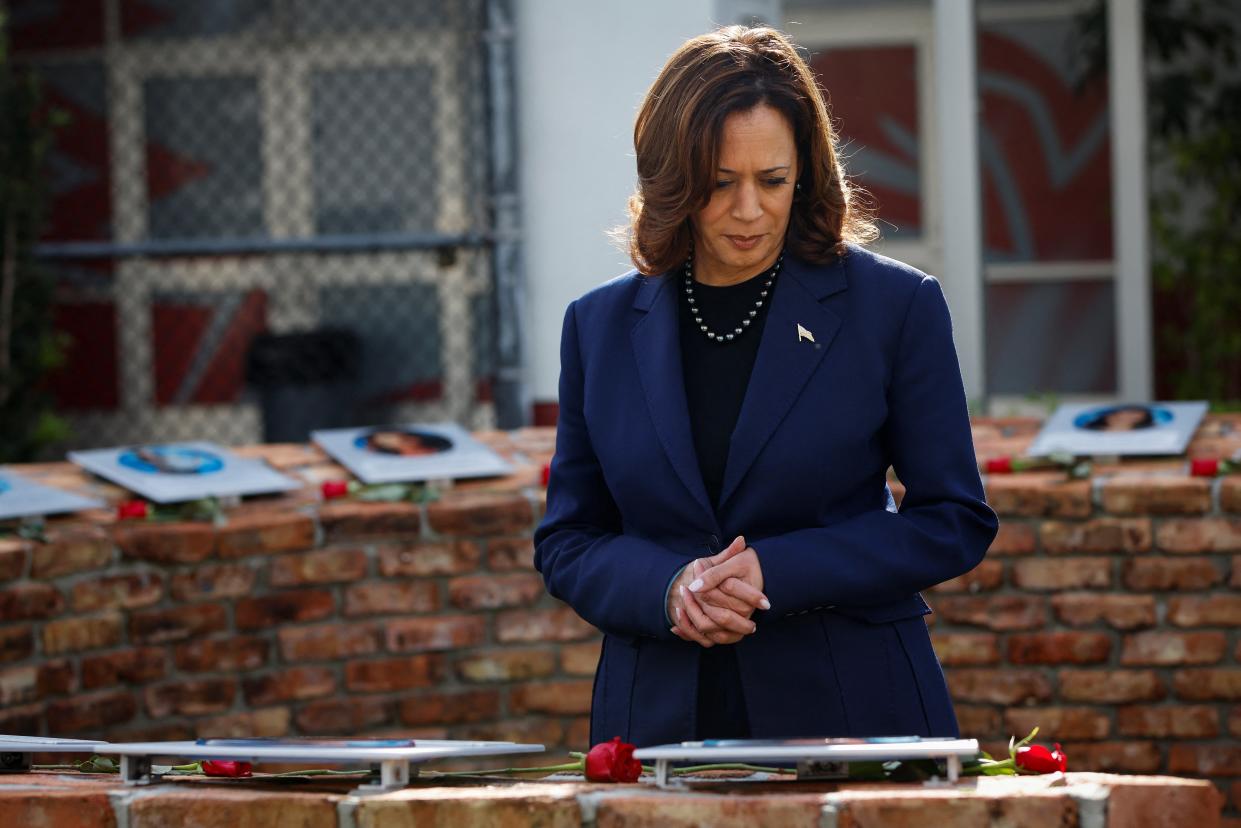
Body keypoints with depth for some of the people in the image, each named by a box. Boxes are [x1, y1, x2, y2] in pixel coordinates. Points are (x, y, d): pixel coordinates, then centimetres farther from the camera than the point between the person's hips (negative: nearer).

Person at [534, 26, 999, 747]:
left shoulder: (894, 305, 0)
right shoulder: (601, 326, 8)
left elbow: (956, 521, -1)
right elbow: (566, 544, 11)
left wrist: (776, 571, -13)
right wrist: (667, 588, -12)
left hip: (851, 712, -2)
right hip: (661, 717, 2)